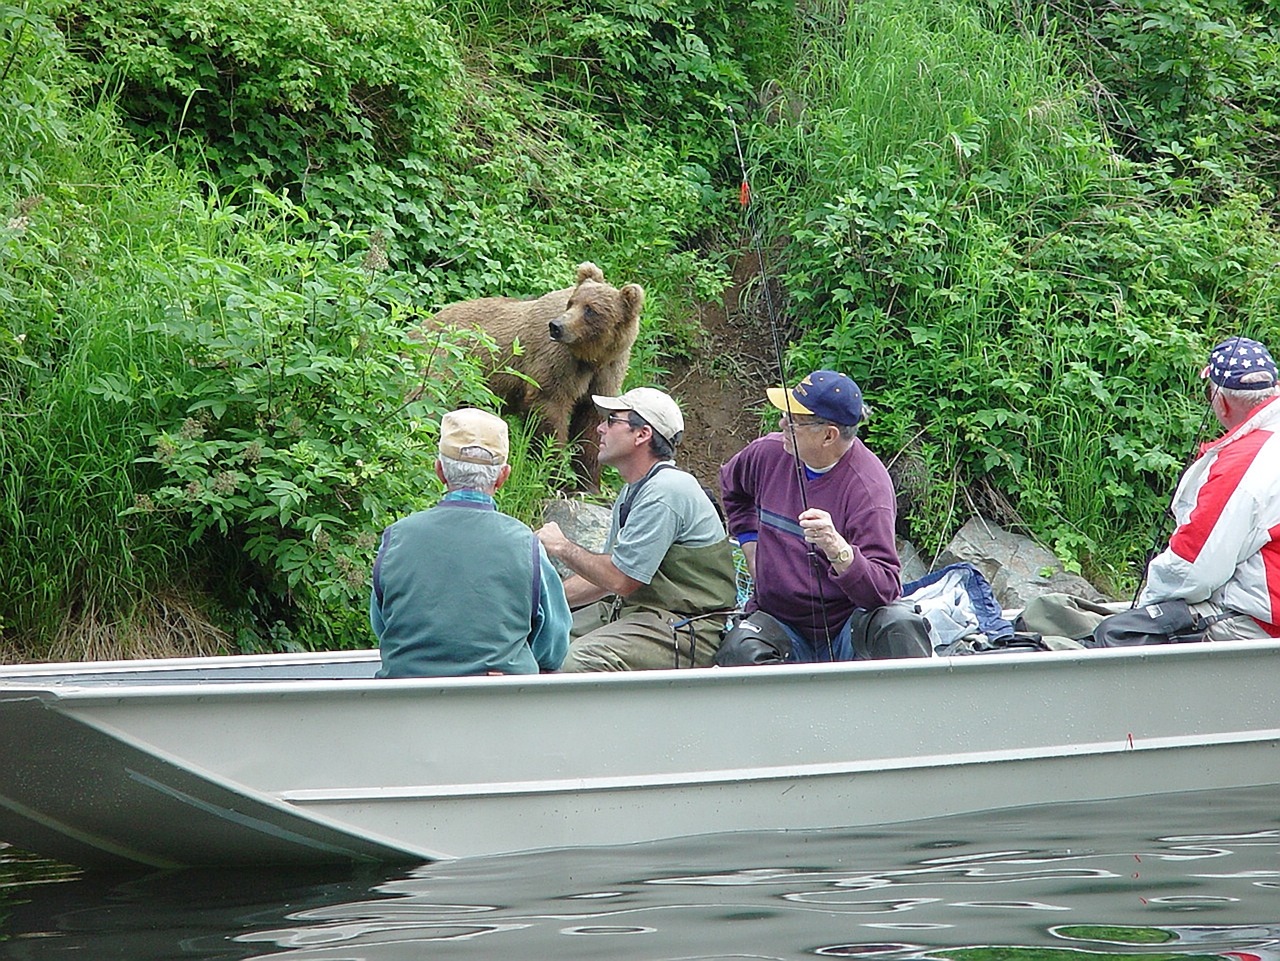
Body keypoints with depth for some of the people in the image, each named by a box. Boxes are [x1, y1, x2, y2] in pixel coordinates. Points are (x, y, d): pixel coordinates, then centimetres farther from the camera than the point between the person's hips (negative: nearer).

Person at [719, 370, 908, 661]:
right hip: (776, 618, 4)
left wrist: (838, 550, -44)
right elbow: (732, 486, 29)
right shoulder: (769, 452, 1)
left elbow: (885, 591, -27)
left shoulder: (867, 487, -18)